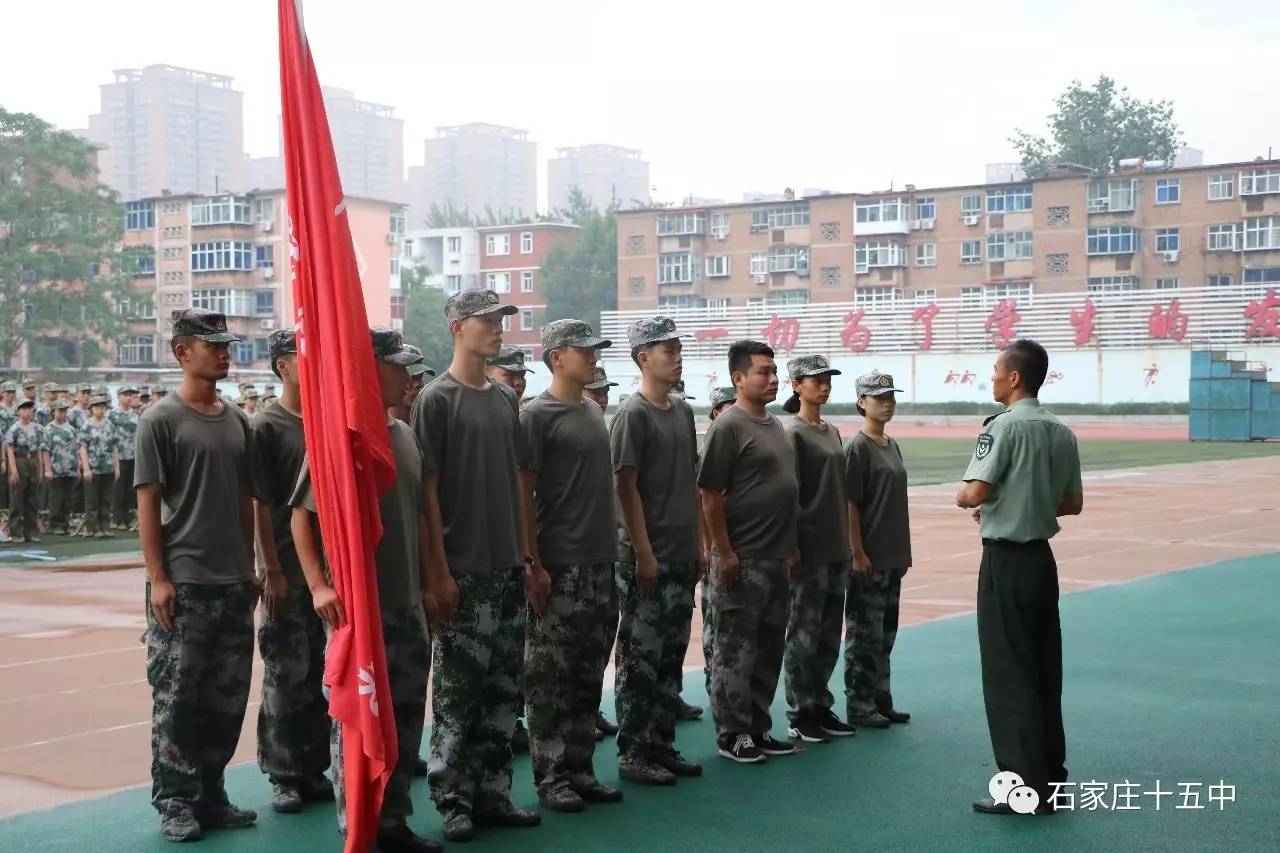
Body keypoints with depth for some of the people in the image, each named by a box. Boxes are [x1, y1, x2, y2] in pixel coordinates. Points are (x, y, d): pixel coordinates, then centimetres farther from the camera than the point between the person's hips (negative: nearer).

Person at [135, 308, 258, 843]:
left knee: (227, 697, 10)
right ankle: (175, 802, 10)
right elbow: (147, 505, -8)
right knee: (177, 697, -1)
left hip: (234, 583, 6)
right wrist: (157, 578, -13)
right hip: (183, 584, -6)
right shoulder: (161, 420, -5)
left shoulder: (237, 421, 11)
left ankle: (210, 795, 21)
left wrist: (250, 567, 14)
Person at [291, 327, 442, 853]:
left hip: (408, 604, 7)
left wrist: (428, 582, 16)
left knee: (406, 715, 13)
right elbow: (301, 515, -11)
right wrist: (319, 585, -18)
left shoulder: (404, 436, 11)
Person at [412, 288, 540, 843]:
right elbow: (427, 490, -10)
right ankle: (452, 802, 9)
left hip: (507, 569, 6)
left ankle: (493, 795, 19)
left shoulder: (506, 399, 13)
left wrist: (528, 559, 12)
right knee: (457, 692, -1)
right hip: (463, 570, -6)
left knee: (502, 690, 10)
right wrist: (439, 572, -14)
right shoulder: (437, 399, -6)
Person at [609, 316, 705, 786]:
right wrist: (644, 552, -17)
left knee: (672, 656, 13)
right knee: (639, 659, -2)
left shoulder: (683, 411, 14)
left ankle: (662, 745, 22)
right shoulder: (632, 414, -10)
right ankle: (632, 754, 6)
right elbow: (625, 486, -14)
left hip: (682, 556, 8)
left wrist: (699, 541, 14)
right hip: (647, 557, -8)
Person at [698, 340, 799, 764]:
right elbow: (710, 496, -16)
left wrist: (791, 545, 19)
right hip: (743, 560, -9)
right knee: (735, 651, -1)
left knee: (769, 650, 14)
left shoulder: (775, 425, 15)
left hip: (777, 558, 9)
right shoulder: (728, 426, -12)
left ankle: (759, 729, 24)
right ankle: (732, 735, 8)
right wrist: (725, 554, -18)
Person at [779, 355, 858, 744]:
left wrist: (846, 541, 16)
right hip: (808, 550, -8)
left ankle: (821, 708, 21)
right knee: (803, 635, -2)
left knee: (829, 635, 12)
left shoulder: (832, 432, 15)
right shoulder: (792, 432, -8)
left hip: (836, 549, 8)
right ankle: (799, 715, 6)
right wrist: (793, 546, -16)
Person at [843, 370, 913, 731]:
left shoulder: (892, 445, 13)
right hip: (868, 558, -8)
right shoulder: (858, 447, -11)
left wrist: (904, 552, 16)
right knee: (864, 633, -1)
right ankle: (859, 707, 6)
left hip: (892, 557, 8)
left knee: (886, 632, 14)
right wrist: (858, 553, -18)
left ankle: (881, 701, 24)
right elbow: (850, 504, -14)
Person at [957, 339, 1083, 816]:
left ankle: (1025, 786, 0)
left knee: (1008, 672, -2)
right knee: (1044, 669, 13)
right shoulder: (1061, 432, 7)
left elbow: (973, 493, -24)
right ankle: (1051, 777, 20)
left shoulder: (1005, 426, -15)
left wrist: (961, 498, -2)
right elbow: (1073, 503, 14)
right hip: (1042, 557, 8)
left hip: (1006, 561, -7)